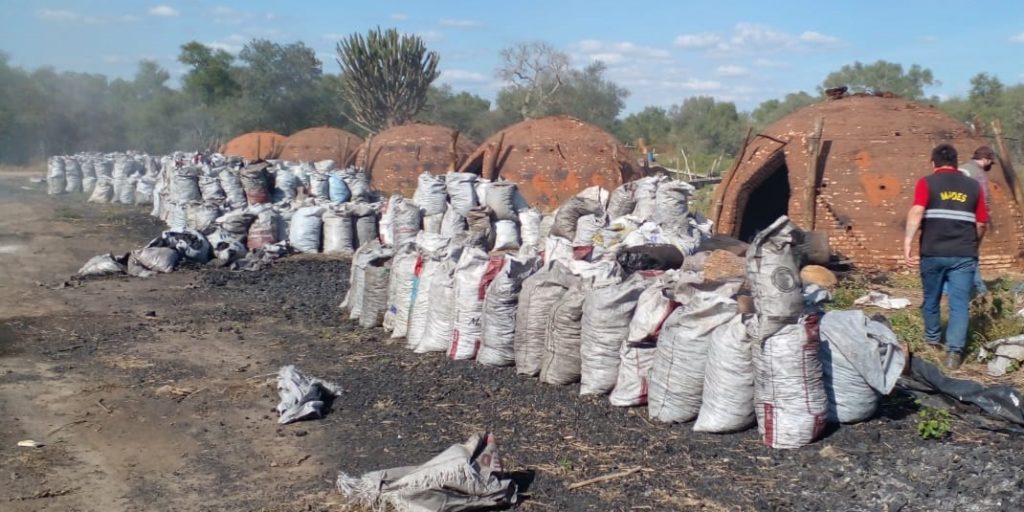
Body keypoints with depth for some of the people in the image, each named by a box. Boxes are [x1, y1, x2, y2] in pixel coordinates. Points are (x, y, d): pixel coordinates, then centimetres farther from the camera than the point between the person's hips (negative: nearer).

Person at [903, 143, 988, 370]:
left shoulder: (927, 183, 0)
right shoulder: (973, 186, 9)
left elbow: (917, 212, -16)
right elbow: (981, 223, 11)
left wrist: (908, 241, -20)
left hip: (933, 253, -1)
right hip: (964, 255, 1)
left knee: (931, 298, 18)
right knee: (959, 304, 2)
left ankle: (932, 337, 36)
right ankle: (954, 351, -8)